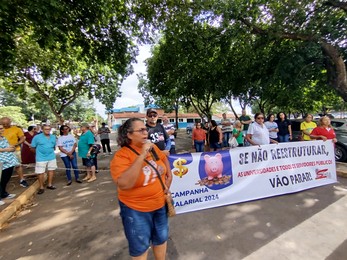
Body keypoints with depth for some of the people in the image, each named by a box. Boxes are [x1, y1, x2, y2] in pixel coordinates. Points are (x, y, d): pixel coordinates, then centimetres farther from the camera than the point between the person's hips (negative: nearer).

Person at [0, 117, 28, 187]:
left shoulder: (16, 129, -4)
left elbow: (23, 139, -3)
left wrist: (16, 144, -18)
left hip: (15, 150, -2)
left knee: (18, 165, 6)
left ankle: (22, 180, 15)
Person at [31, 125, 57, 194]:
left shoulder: (53, 137, 3)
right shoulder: (37, 137, -10)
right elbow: (32, 148, -3)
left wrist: (50, 151, 10)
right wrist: (39, 152, 6)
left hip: (52, 157, 4)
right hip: (41, 158, -4)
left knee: (51, 170, 13)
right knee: (40, 172, 0)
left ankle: (49, 184, 29)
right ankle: (41, 187, 15)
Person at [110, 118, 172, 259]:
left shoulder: (153, 148, -4)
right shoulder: (121, 155, -22)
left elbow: (164, 158, 16)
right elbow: (124, 184, -36)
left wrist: (169, 175, 4)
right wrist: (142, 156, -36)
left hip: (160, 204, 6)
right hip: (136, 210, -5)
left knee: (161, 238, 26)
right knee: (140, 247, 17)